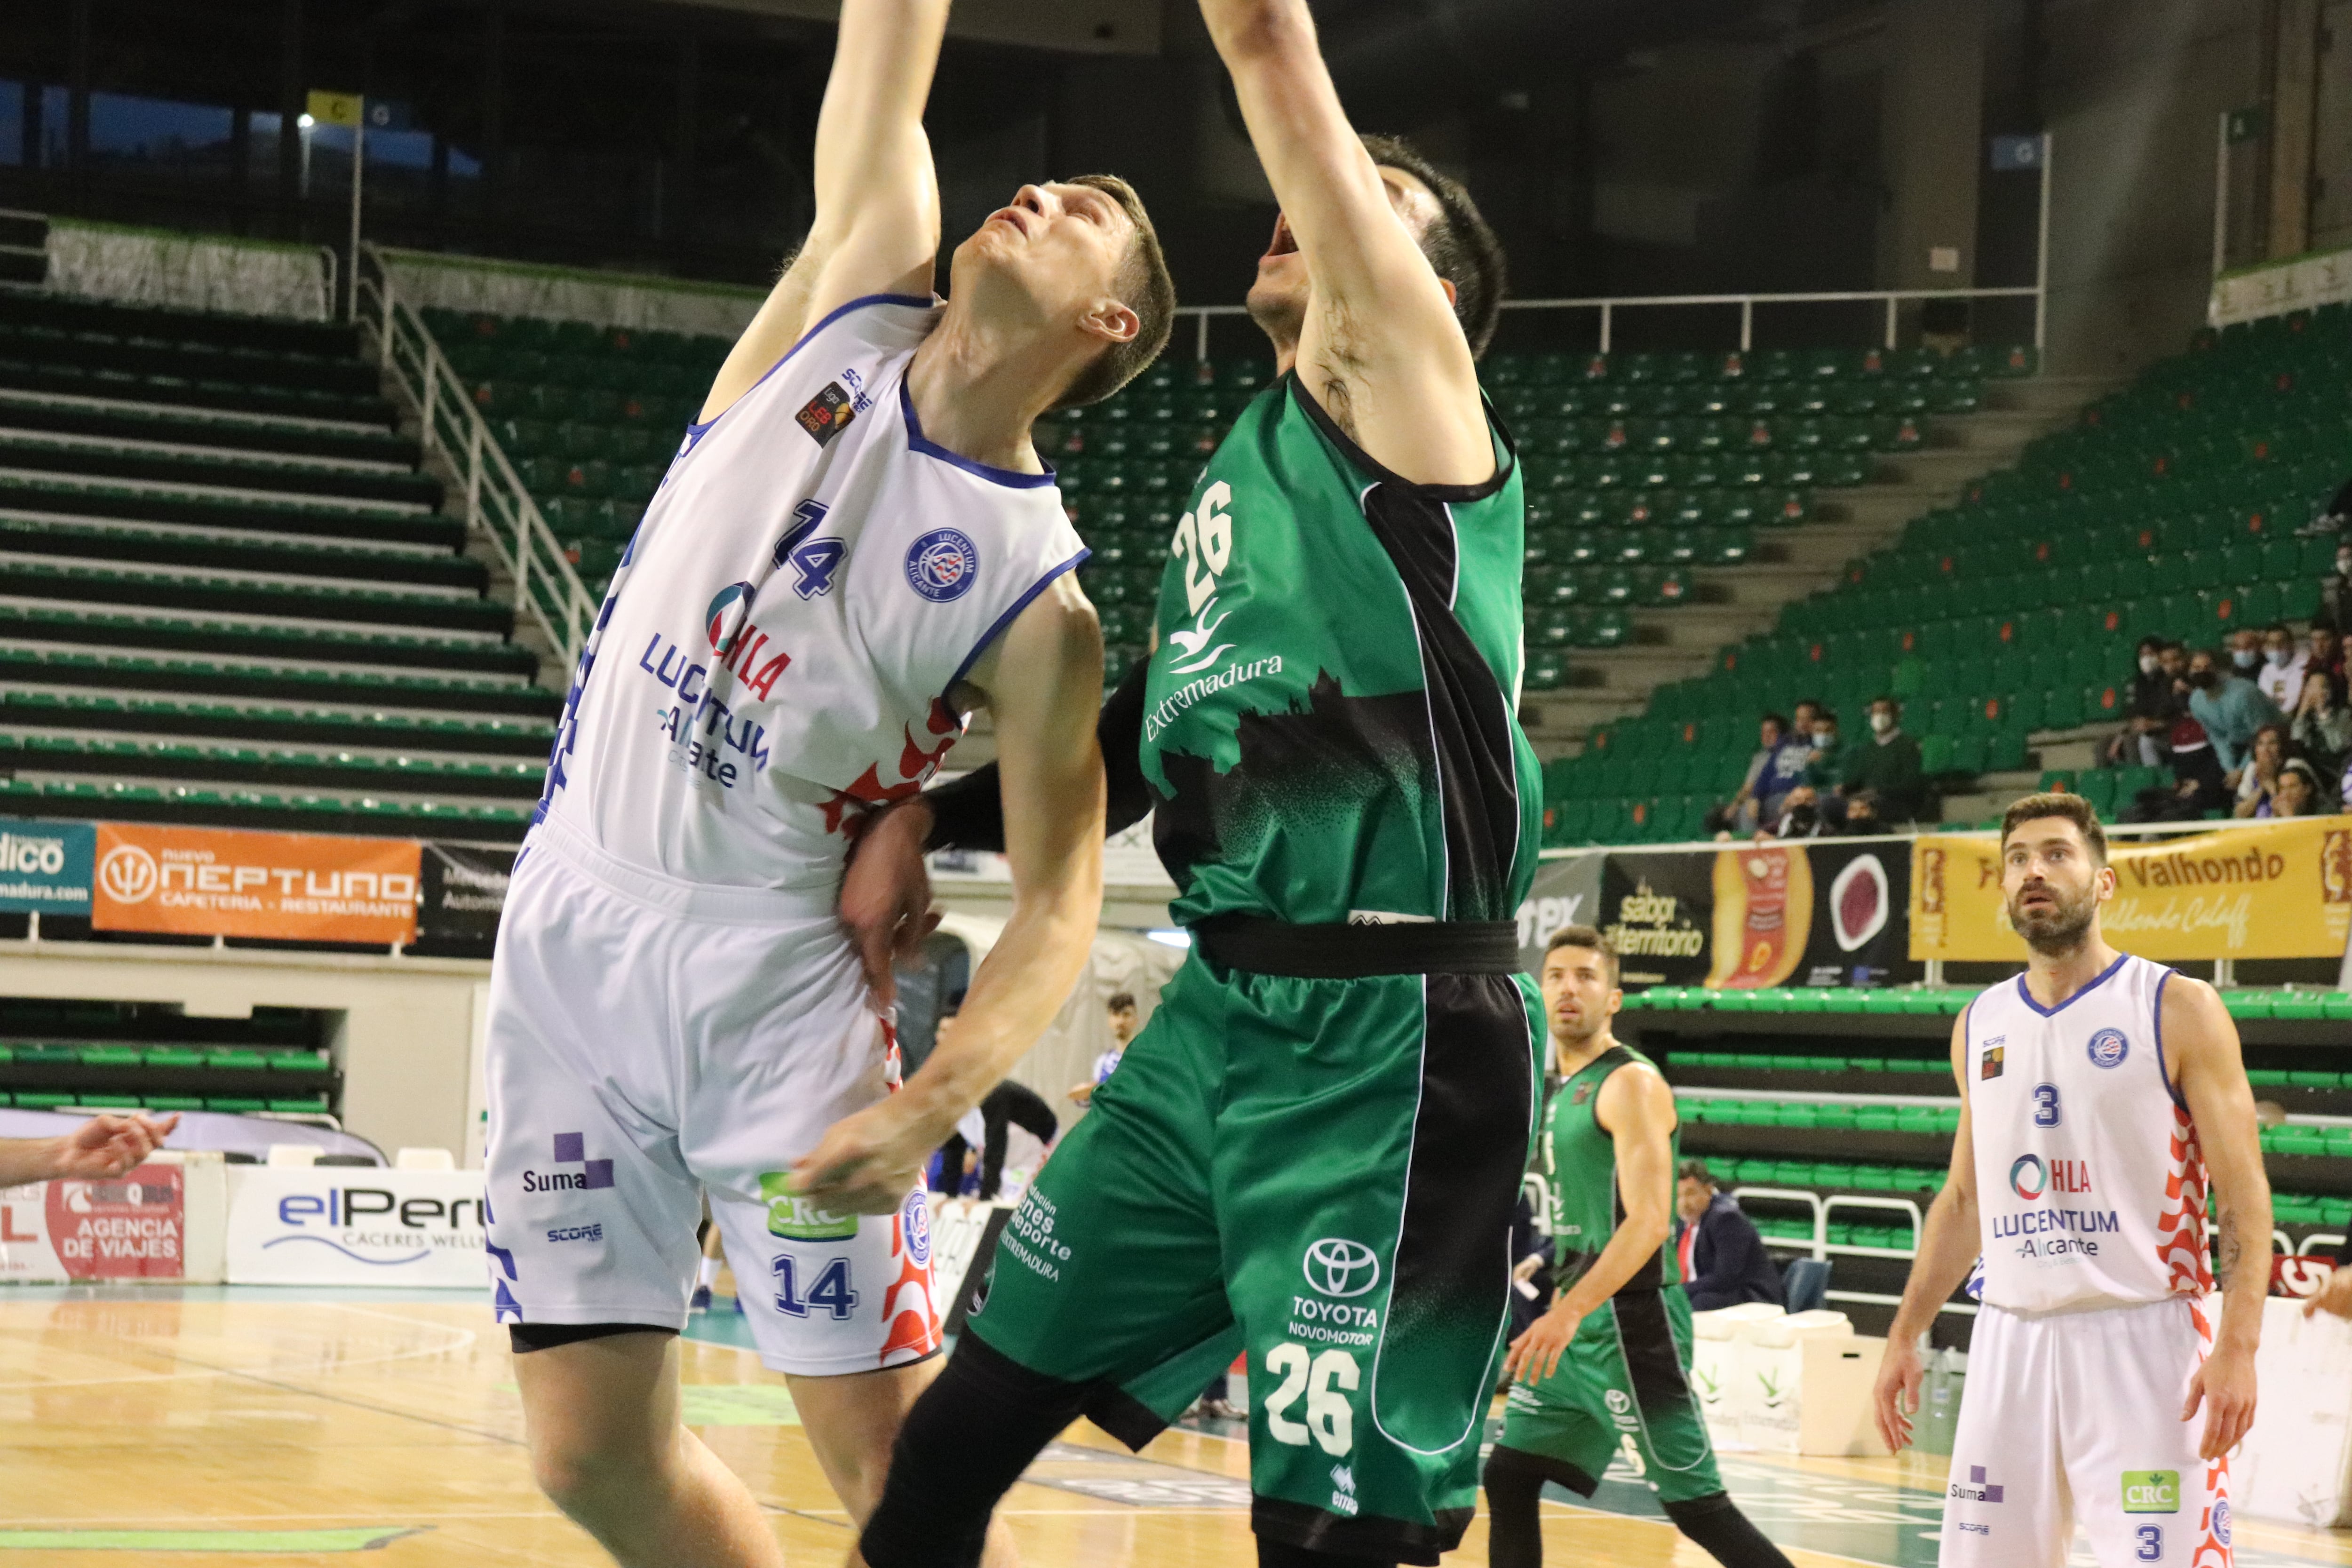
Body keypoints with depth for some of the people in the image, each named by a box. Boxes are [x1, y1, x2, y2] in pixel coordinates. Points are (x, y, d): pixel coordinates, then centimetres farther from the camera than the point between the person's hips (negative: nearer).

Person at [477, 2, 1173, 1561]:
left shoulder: (1038, 597, -7)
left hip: (772, 969, -4)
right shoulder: (857, 306, 4)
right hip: (569, 924, 4)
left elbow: (1057, 895, -9)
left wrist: (928, 1109, -23)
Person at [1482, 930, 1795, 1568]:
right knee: (1508, 1480, 7)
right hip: (1576, 1323, 9)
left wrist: (1571, 1311, -32)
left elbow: (1648, 1221, -22)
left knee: (1696, 1505, -8)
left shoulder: (1630, 1083, -11)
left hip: (1630, 1322, -9)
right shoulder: (1566, 1090, 17)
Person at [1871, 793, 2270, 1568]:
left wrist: (2237, 1346, -18)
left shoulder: (2179, 1010, -3)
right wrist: (1905, 1334, 13)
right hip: (2011, 1336, 5)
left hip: (2142, 1337, -5)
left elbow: (2243, 1195, -7)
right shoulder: (1980, 1024, 13)